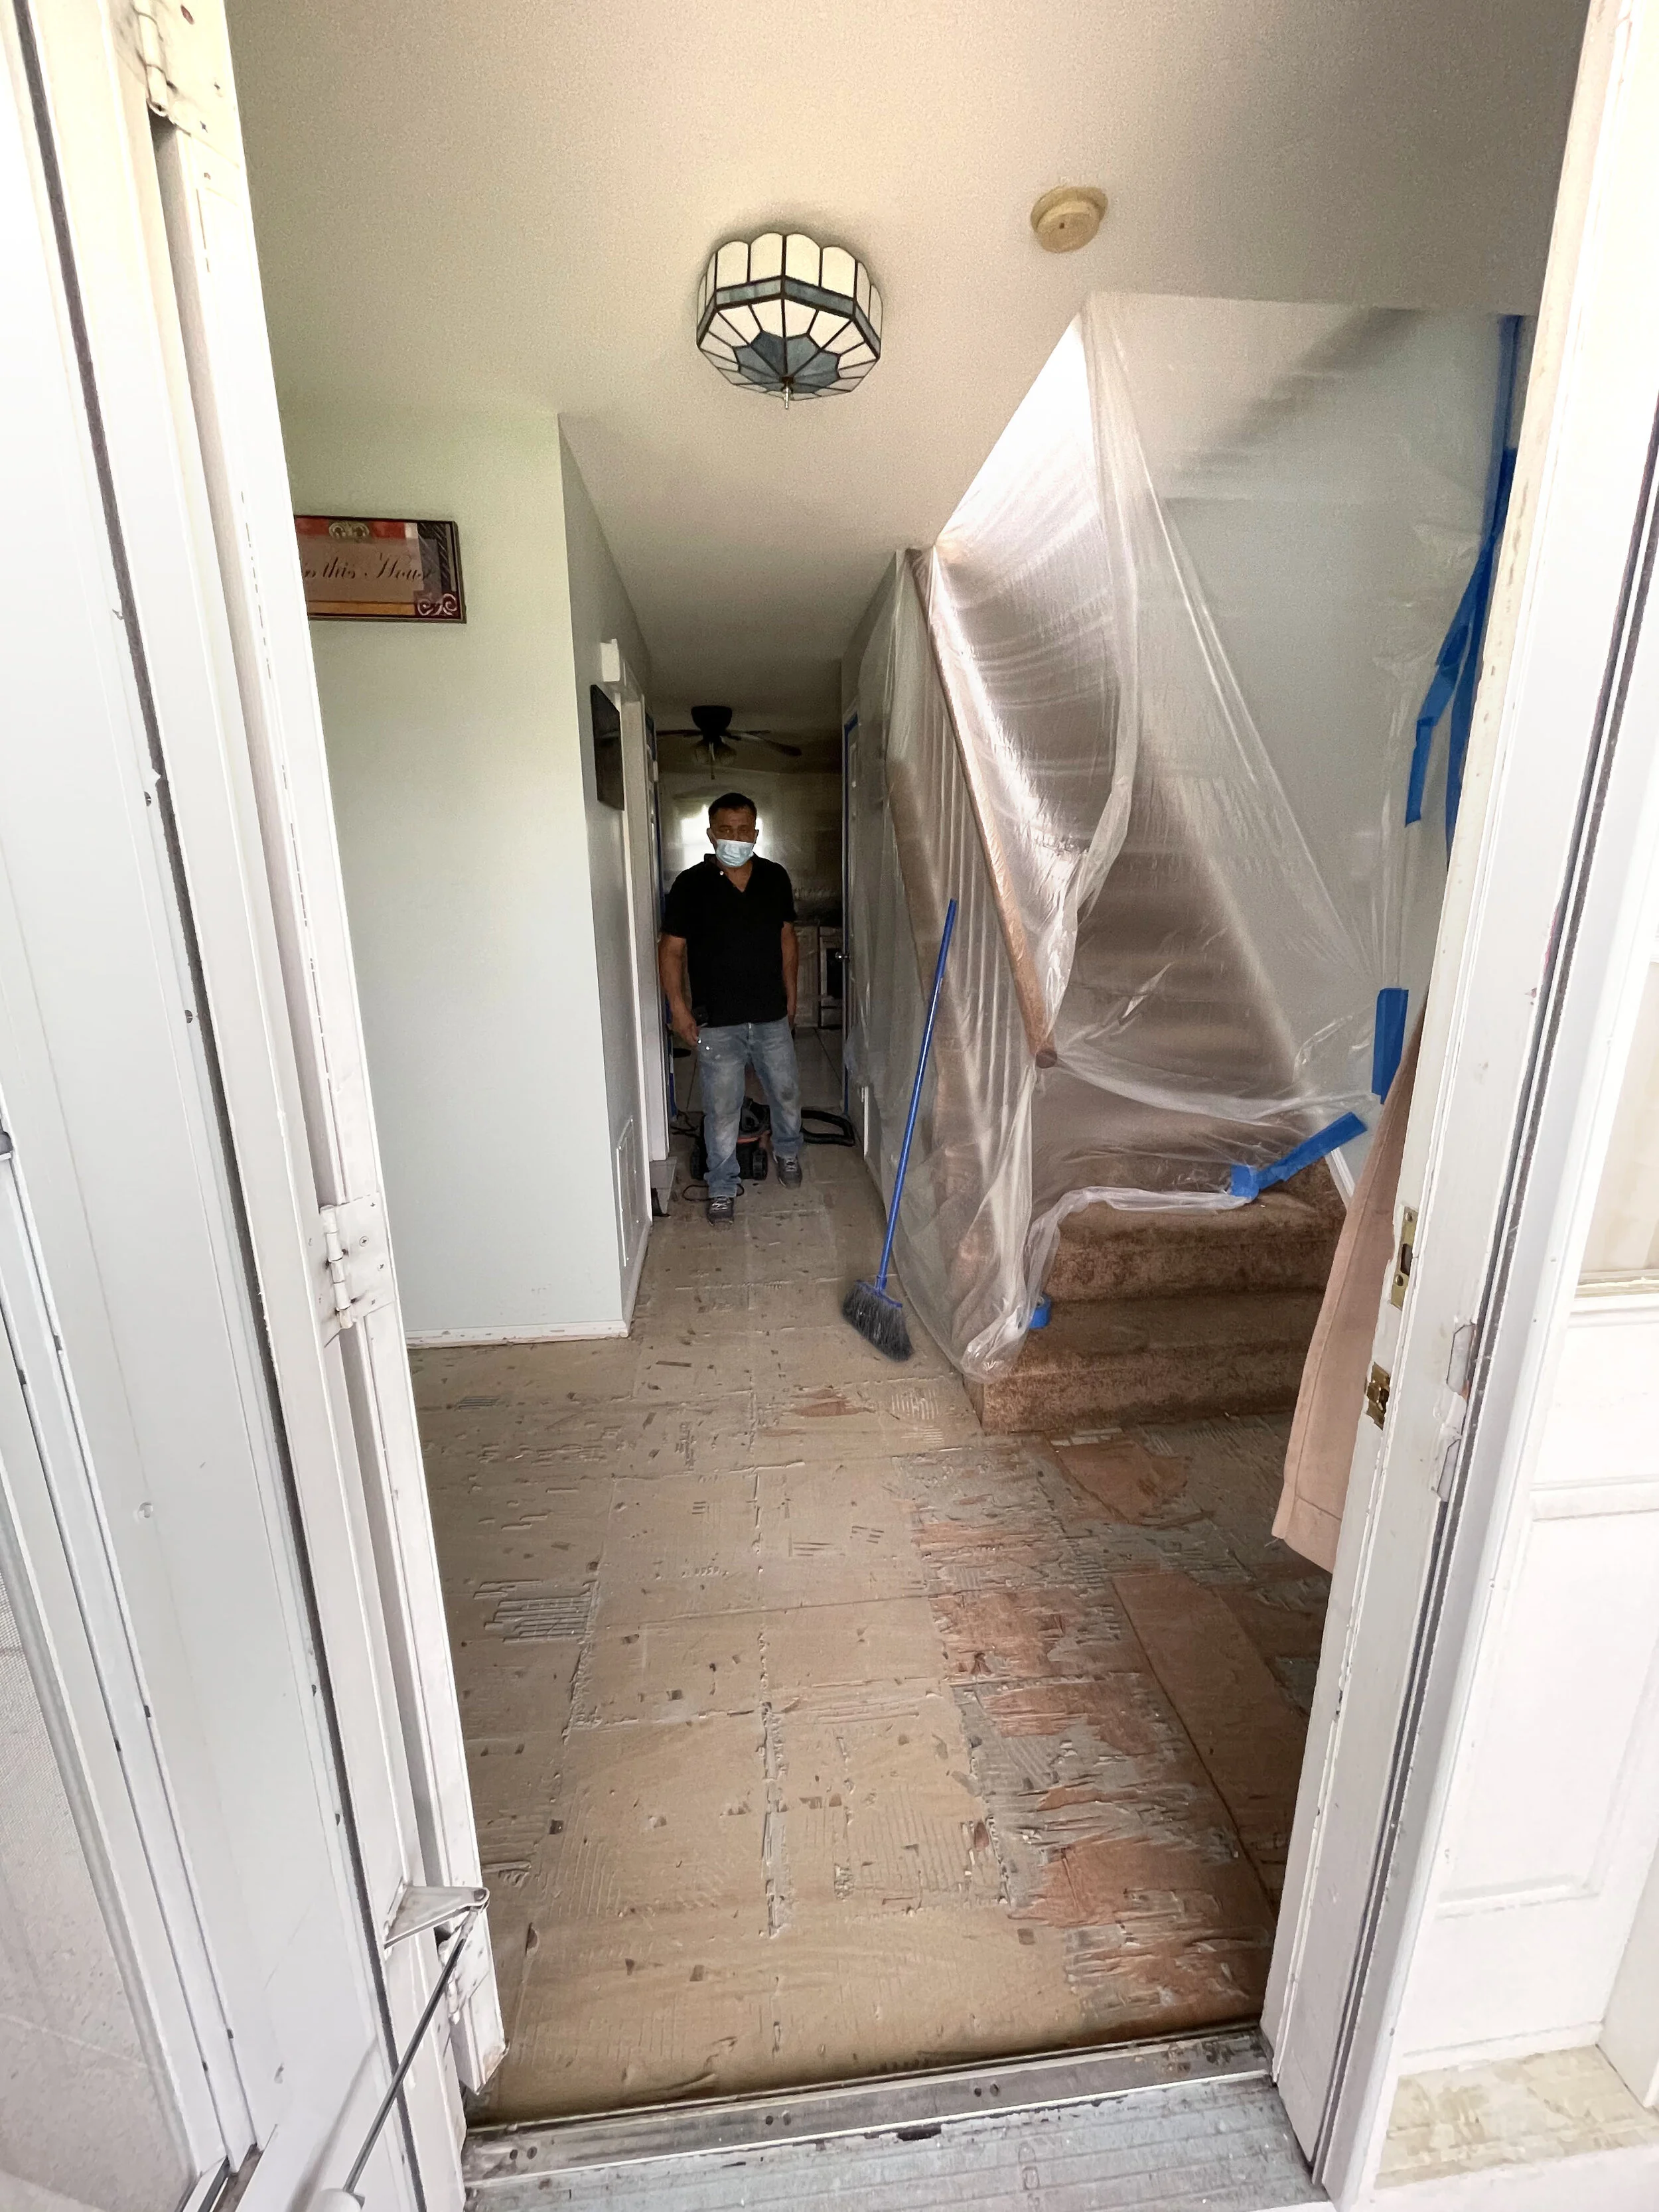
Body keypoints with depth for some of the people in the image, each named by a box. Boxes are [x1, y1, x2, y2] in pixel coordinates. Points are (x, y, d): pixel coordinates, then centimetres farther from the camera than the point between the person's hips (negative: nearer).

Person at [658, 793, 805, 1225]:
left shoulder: (776, 878, 1)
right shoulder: (691, 884, -9)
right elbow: (671, 949, -6)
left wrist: (790, 994, 11)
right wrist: (679, 1008, -12)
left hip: (772, 1016, 3)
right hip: (716, 1021, -3)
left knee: (786, 1092, 17)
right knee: (722, 1108, 6)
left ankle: (787, 1151, 46)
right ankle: (722, 1187, 23)